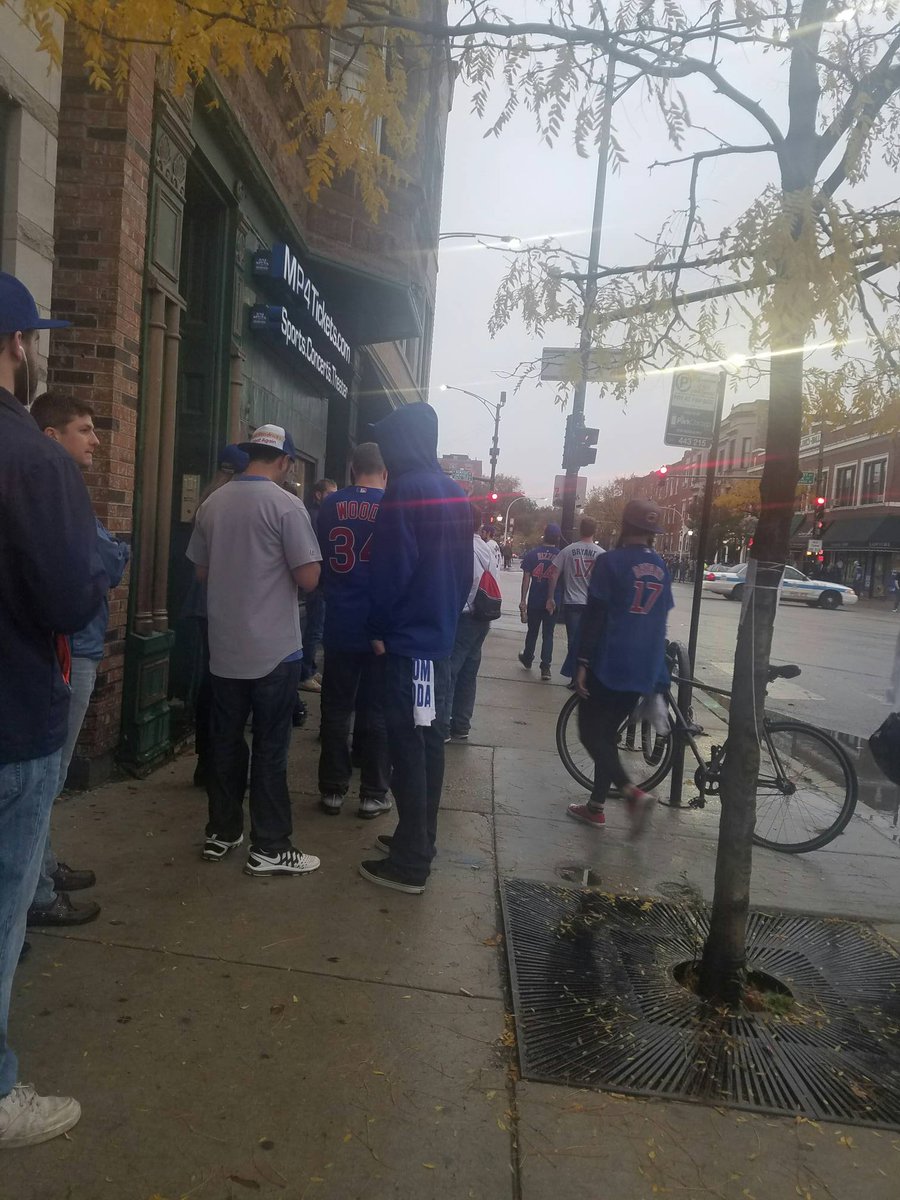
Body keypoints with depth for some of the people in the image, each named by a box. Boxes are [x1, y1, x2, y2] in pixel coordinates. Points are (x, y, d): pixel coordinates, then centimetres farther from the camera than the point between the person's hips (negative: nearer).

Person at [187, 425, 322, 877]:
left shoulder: (212, 504, 3)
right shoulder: (286, 505, -13)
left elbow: (201, 571, 12)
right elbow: (308, 579, -16)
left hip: (224, 648, 5)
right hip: (273, 650, -5)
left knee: (225, 741, 15)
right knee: (270, 748, 4)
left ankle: (221, 832, 27)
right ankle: (268, 848, 12)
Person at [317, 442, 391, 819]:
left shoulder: (330, 504, 0)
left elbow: (318, 561, 9)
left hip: (339, 625, 2)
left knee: (336, 710, 12)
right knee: (376, 712, 8)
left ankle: (332, 790, 18)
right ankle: (373, 794, 13)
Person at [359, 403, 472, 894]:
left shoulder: (404, 490, -14)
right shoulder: (455, 493, 12)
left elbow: (391, 568, -18)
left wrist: (379, 628, -6)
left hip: (406, 640, -9)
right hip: (440, 636, 9)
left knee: (408, 749, -3)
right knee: (428, 743, 15)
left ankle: (409, 863, 5)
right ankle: (419, 840, 27)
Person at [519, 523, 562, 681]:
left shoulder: (532, 554, -4)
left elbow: (526, 578, -6)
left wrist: (523, 600, -3)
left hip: (534, 601, 1)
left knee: (532, 631, 18)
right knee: (548, 634, 6)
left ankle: (527, 659, 34)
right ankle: (545, 668, 1)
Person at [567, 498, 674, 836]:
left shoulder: (611, 561, -10)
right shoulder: (661, 568, 9)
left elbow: (594, 616, -13)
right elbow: (661, 619, 14)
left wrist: (582, 662, -10)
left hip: (608, 664, -6)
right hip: (643, 669, 6)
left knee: (591, 733, 3)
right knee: (608, 733, 15)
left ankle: (632, 793, -12)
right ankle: (596, 806, 20)